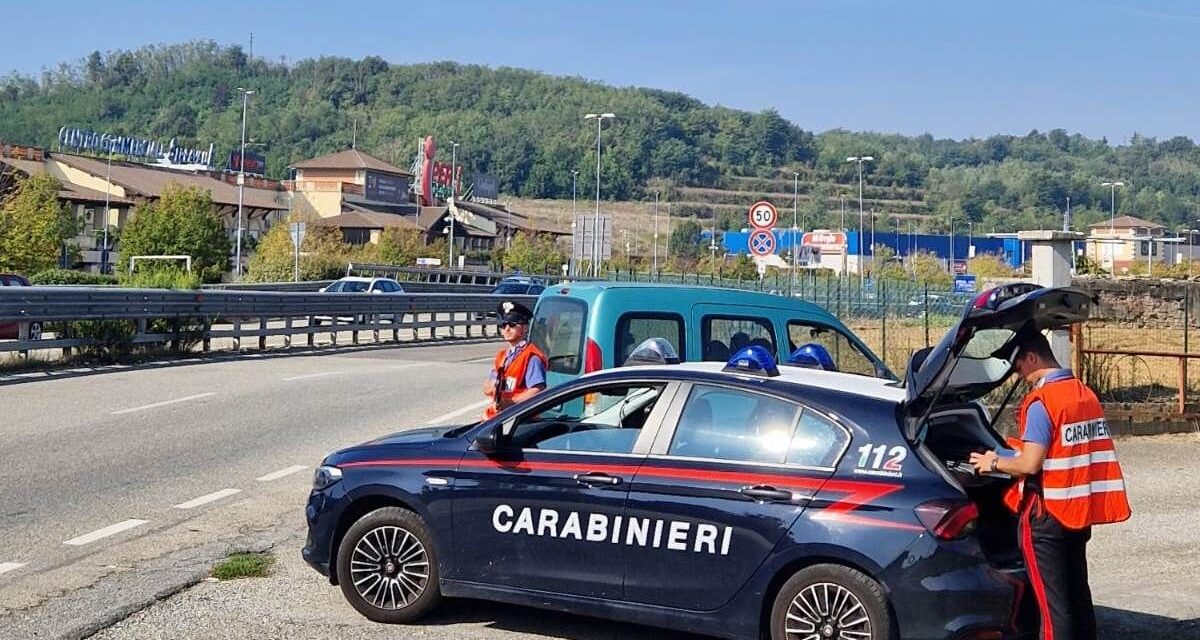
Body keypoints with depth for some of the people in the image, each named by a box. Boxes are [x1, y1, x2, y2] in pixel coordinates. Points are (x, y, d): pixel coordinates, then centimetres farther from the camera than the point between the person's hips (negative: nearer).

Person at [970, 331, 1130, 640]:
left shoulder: (1041, 402, -17)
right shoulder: (1086, 394, 9)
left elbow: (1030, 465, -21)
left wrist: (994, 463, -3)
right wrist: (1015, 454, 19)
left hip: (1047, 514, -8)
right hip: (1080, 511, 8)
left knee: (1052, 603, -3)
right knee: (1078, 595, 16)